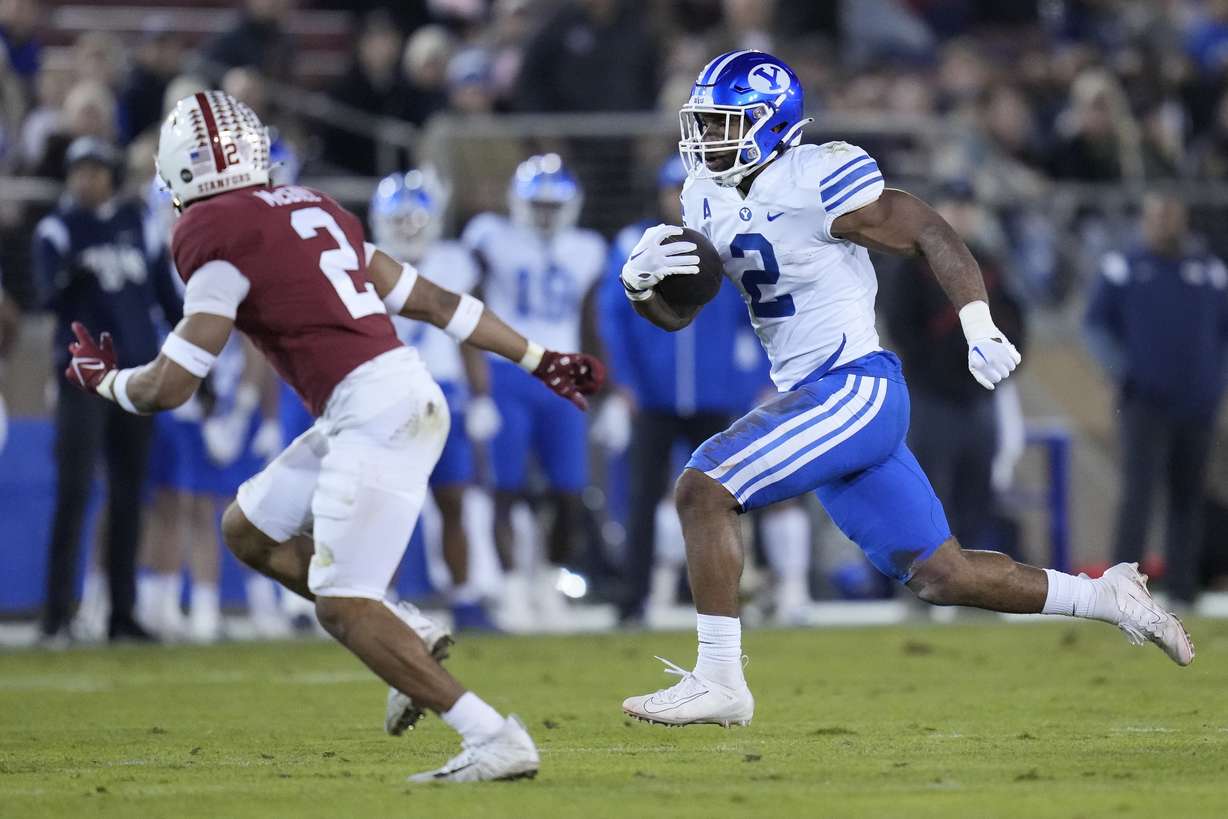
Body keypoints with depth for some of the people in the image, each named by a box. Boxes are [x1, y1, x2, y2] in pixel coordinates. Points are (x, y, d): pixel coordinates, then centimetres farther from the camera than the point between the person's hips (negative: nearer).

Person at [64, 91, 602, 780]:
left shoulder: (216, 234, -8)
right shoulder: (309, 208, 18)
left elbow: (170, 386, -7)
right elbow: (431, 299, 21)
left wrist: (101, 378, 15)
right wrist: (540, 360, 25)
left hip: (375, 411, -9)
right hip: (400, 395, 9)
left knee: (343, 605, -8)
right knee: (249, 529, 20)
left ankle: (495, 741, -13)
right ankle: (409, 633, 15)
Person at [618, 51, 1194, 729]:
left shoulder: (815, 182, -14)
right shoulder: (707, 198, 10)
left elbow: (927, 232, -10)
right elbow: (677, 315, 15)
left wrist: (981, 330, -19)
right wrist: (641, 279, -8)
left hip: (854, 388, -9)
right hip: (809, 395, 9)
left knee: (702, 489, -19)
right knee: (939, 576, 13)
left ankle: (718, 682, -15)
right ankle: (1107, 598, 27)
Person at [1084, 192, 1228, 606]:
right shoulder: (1123, 268, 1)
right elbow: (1097, 323, 4)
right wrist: (1121, 368, -10)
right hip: (1146, 403, -3)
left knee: (1188, 498, 7)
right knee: (1138, 491, -14)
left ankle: (1182, 587, 14)